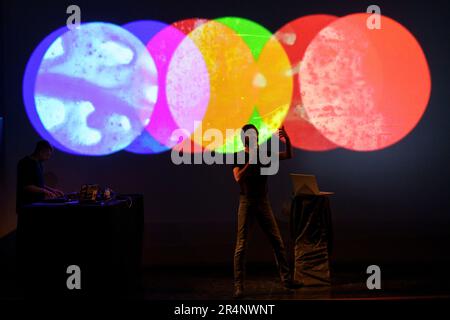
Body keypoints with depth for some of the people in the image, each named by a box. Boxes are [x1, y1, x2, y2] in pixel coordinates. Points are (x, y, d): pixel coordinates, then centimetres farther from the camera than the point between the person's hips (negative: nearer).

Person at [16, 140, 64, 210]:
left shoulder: (38, 164, 16)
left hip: (38, 202, 8)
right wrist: (44, 191, -20)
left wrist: (52, 190, 14)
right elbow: (26, 186, -19)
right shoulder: (26, 164, -11)